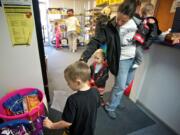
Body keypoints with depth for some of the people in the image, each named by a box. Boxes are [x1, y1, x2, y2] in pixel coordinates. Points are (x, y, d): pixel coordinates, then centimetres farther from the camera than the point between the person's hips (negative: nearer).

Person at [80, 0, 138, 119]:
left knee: (126, 83, 18)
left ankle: (116, 101, 43)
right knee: (120, 86, -2)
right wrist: (84, 57, -37)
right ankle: (110, 108, 23)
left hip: (134, 58, 6)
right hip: (121, 59, -5)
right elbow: (96, 42, -27)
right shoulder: (110, 27, -20)